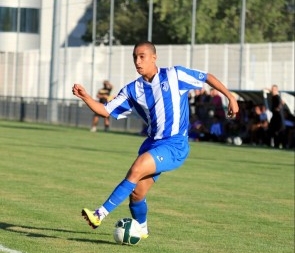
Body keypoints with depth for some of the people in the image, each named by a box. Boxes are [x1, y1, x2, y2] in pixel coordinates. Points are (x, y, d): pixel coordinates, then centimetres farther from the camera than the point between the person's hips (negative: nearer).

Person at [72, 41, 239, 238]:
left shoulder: (174, 75, -5)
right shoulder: (133, 90, 6)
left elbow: (207, 77, 5)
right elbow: (106, 111, 4)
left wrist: (230, 97, 4)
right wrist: (85, 97, -12)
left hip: (175, 145, -6)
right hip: (153, 143, 6)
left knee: (136, 170, -26)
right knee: (136, 193, 1)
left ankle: (101, 214, -27)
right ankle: (141, 229, 31)